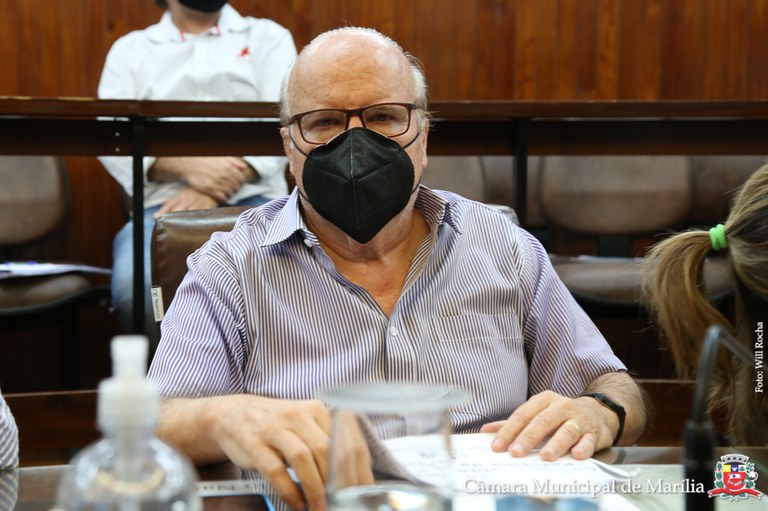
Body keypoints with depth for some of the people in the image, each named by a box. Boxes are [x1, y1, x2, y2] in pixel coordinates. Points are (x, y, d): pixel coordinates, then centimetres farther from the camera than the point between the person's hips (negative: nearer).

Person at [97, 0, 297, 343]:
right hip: (165, 202, 1)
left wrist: (215, 190, -13)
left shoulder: (268, 38, 17)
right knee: (135, 284, -32)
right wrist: (186, 166, -15)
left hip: (253, 199, 0)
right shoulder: (130, 49, 18)